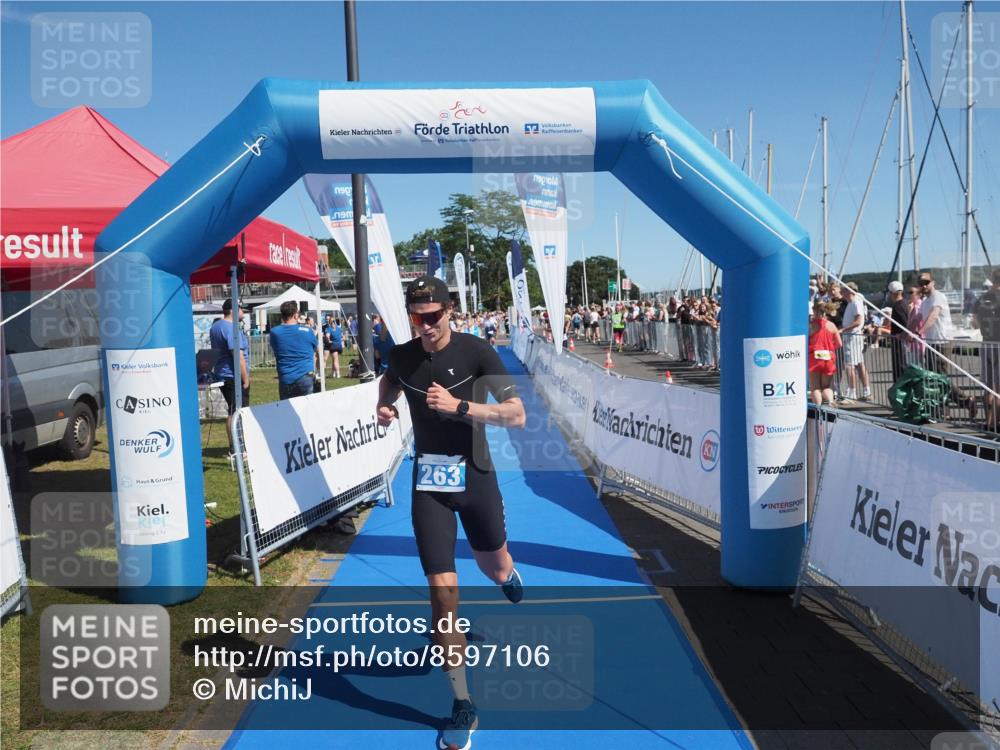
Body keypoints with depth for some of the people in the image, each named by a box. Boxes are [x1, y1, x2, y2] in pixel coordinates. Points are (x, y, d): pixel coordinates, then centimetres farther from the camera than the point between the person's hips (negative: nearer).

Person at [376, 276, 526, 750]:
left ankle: (506, 572, 63)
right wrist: (383, 405, 2)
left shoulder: (476, 352, -14)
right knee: (443, 593, -5)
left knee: (495, 570, 20)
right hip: (428, 483, 1)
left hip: (475, 477, -1)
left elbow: (516, 415, -21)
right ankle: (462, 705, 10)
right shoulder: (401, 356, -3)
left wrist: (459, 406, -31)